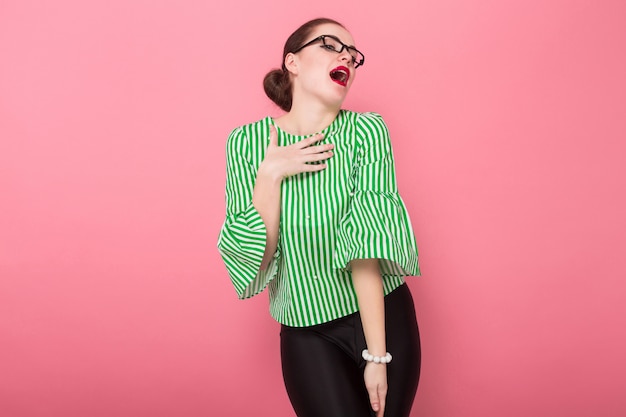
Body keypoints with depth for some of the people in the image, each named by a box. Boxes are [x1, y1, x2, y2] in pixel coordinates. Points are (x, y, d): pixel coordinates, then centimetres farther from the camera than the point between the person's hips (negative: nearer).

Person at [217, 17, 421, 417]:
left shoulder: (367, 130, -11)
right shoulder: (247, 141, -6)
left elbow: (368, 247, -18)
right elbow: (253, 256, -10)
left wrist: (378, 353, -21)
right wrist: (270, 175, -20)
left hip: (384, 315, 0)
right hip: (306, 332, 0)